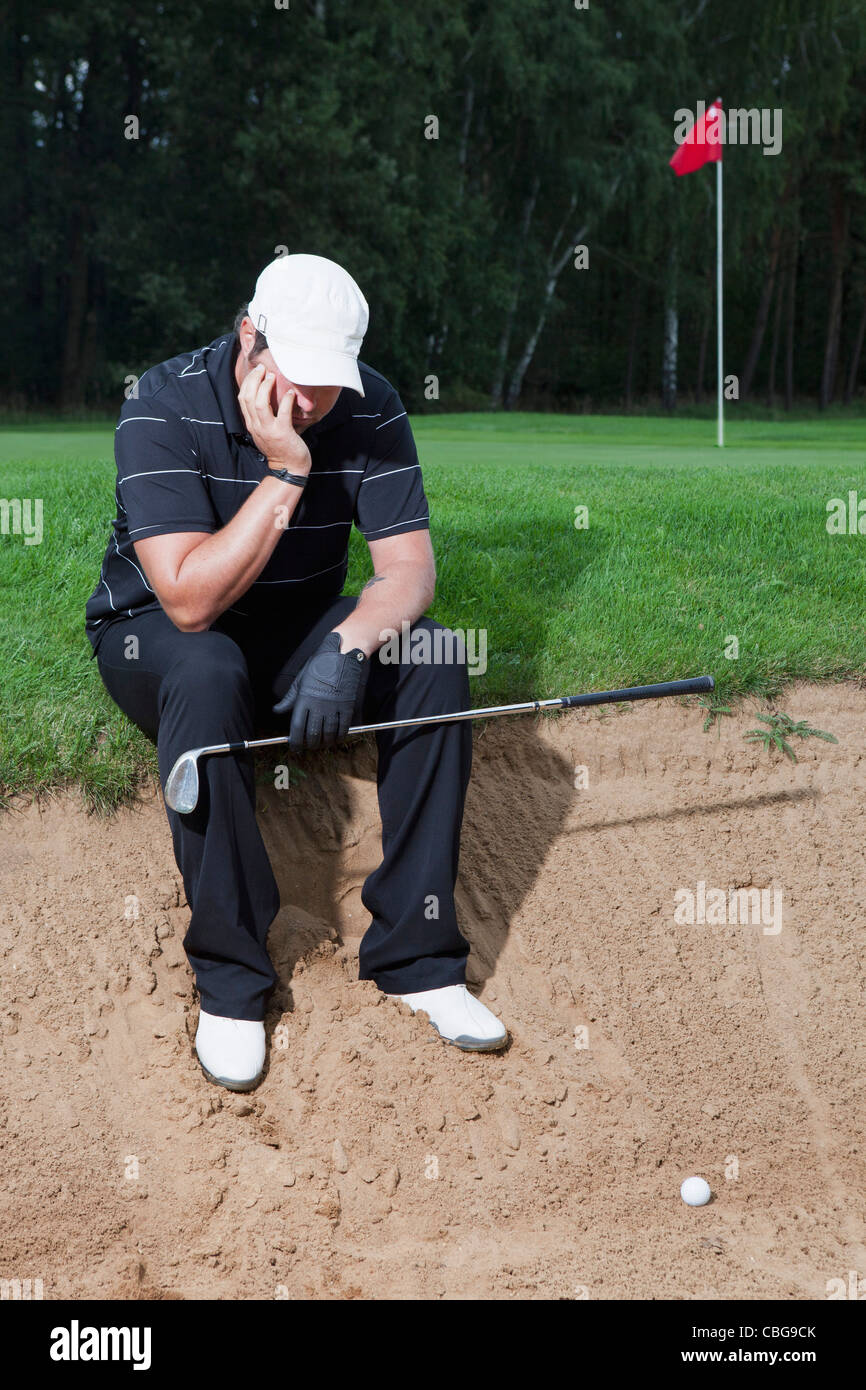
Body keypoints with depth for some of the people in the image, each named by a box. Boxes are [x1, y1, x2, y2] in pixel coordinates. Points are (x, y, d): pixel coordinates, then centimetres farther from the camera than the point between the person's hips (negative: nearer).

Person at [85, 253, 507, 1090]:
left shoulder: (369, 408, -11)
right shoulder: (163, 407, -23)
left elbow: (409, 567, -16)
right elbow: (191, 600, -31)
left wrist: (347, 647, -36)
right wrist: (286, 472, -35)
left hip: (300, 627, 4)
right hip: (156, 635, -3)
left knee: (434, 659, -23)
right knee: (207, 673, -39)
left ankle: (415, 954, -16)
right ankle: (229, 982, -26)